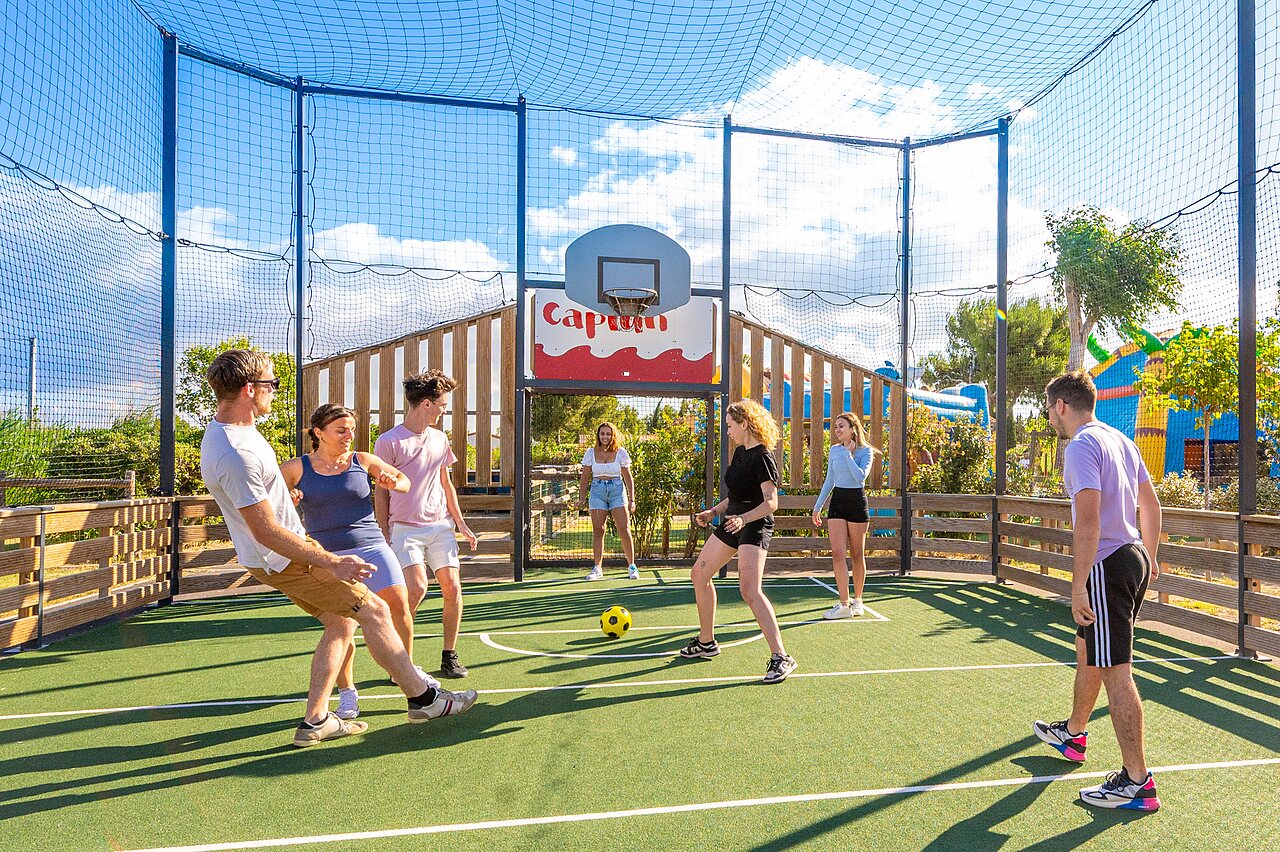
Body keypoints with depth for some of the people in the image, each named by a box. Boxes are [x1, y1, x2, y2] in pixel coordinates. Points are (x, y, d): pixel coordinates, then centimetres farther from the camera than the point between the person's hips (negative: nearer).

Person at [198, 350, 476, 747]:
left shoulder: (224, 427, 4)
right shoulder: (235, 455, -30)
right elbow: (267, 533, -28)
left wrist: (286, 492, 38)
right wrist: (332, 563, -26)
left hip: (293, 545, 10)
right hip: (285, 560, -10)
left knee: (340, 625, 13)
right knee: (375, 611, -5)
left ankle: (314, 721, 21)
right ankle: (423, 697, 7)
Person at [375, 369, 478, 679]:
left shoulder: (440, 439, 12)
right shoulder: (389, 441, -5)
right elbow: (381, 492, -1)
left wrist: (461, 523, 17)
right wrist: (384, 537, -2)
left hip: (441, 526, 5)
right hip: (405, 528, -5)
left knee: (452, 588, -2)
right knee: (416, 589, -18)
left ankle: (449, 656, 14)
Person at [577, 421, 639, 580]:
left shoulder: (620, 452, 0)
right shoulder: (591, 452, 4)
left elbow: (628, 477, 4)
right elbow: (585, 477, 10)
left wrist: (632, 499, -1)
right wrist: (582, 498, 3)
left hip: (617, 490, -1)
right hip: (597, 490, 1)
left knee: (624, 530, -6)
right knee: (598, 531, 0)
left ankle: (632, 567, 3)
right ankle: (597, 568, 6)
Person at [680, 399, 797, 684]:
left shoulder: (762, 457, -16)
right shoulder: (740, 452, 12)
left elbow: (771, 502, -22)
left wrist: (743, 518, -35)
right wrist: (712, 512, 17)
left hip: (754, 527, -10)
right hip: (732, 522, 10)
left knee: (749, 590, -25)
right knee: (699, 575, 17)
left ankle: (781, 657, -18)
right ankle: (706, 642, 31)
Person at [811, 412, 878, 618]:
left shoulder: (865, 451, -4)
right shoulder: (834, 450, 9)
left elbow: (860, 476, -20)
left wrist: (848, 454, -13)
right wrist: (817, 506, 18)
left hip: (857, 502, -4)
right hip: (837, 501, 4)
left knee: (857, 555, 6)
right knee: (837, 553, -7)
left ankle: (857, 600, 21)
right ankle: (844, 604, -6)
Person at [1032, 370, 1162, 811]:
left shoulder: (1081, 447, -17)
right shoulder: (1120, 440, 13)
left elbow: (1088, 521, -24)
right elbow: (1151, 505, 19)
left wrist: (1078, 586, -22)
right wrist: (1148, 557, 27)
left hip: (1107, 567, -10)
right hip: (1134, 558, 10)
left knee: (1115, 671, -4)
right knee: (1087, 651, 23)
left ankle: (1136, 780, 5)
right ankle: (1073, 733, 40)